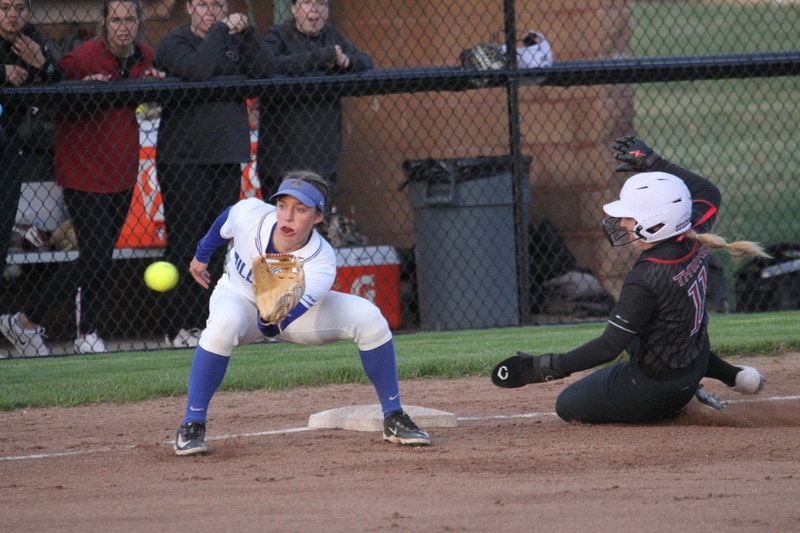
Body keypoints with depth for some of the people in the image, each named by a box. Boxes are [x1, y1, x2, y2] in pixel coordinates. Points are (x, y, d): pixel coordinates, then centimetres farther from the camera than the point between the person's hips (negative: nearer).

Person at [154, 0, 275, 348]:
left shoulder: (234, 43, 13)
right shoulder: (174, 44, -4)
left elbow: (265, 71, 2)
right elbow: (197, 70, -23)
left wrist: (246, 33, -6)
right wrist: (221, 31, -15)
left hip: (227, 159, 6)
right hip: (183, 160, -6)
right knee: (185, 245, -6)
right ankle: (177, 329, -2)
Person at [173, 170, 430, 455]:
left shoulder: (321, 263, -34)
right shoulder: (249, 214, -31)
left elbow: (282, 320, -48)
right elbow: (225, 222, -3)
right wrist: (202, 256, 13)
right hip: (239, 297, 0)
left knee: (370, 319, -21)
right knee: (223, 324, -38)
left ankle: (393, 418, -3)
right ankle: (192, 425, -25)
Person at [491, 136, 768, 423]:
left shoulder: (645, 279, -32)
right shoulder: (694, 242, -10)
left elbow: (609, 347, -27)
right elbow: (709, 192, 13)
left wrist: (542, 367, -25)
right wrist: (653, 162, 15)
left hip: (652, 394, -9)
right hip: (695, 370, 9)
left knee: (567, 404, 10)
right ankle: (731, 375, 21)